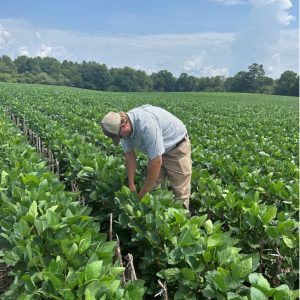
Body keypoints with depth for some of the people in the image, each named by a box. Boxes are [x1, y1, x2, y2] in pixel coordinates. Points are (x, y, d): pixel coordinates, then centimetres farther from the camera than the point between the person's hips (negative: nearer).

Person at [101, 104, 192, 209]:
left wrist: (142, 194, -24)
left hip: (177, 146, -7)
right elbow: (129, 154, -1)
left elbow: (157, 162, -34)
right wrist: (131, 185, -5)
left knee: (180, 194, -8)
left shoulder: (146, 125, -38)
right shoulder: (125, 125, -13)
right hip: (157, 151, 7)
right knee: (152, 188, -1)